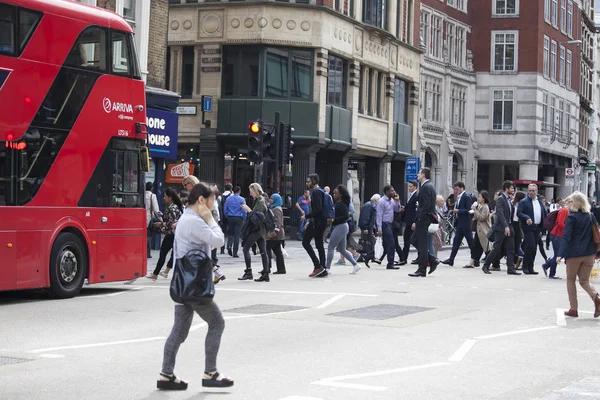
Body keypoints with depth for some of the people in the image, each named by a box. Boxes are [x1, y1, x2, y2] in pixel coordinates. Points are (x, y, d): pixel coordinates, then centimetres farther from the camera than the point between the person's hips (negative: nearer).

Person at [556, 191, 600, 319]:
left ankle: (573, 309, 9)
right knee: (584, 280, 12)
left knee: (570, 280, 11)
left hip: (574, 254, -5)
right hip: (589, 254, 5)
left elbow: (566, 237, -15)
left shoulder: (571, 217, -9)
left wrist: (560, 254, -17)